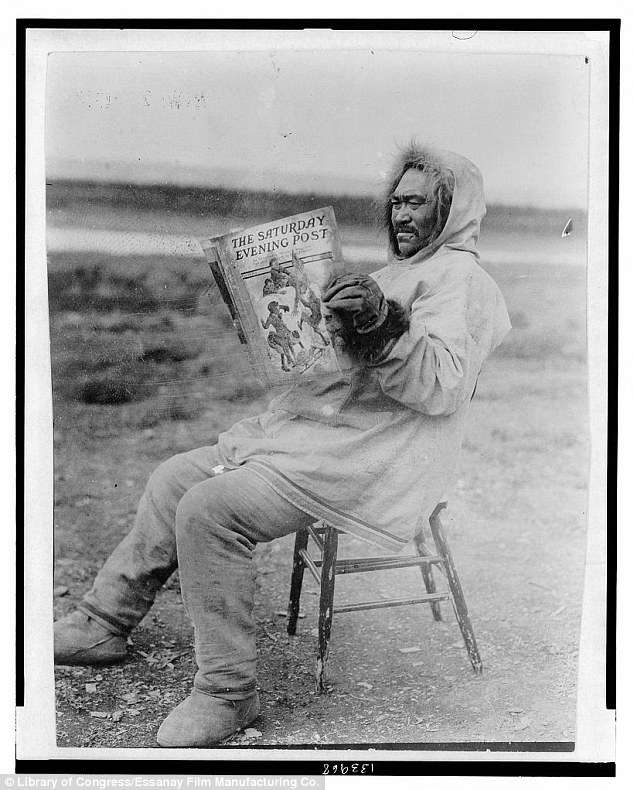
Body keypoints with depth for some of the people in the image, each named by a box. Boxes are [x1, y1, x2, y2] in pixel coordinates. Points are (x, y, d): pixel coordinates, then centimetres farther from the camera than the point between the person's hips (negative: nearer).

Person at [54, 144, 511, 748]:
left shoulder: (459, 278, -7)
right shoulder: (400, 273, 24)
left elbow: (443, 386, -22)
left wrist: (383, 328, -35)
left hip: (363, 460, -10)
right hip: (310, 426, 10)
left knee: (209, 510, -25)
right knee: (175, 478, 6)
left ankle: (227, 692, -14)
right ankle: (103, 623, 18)